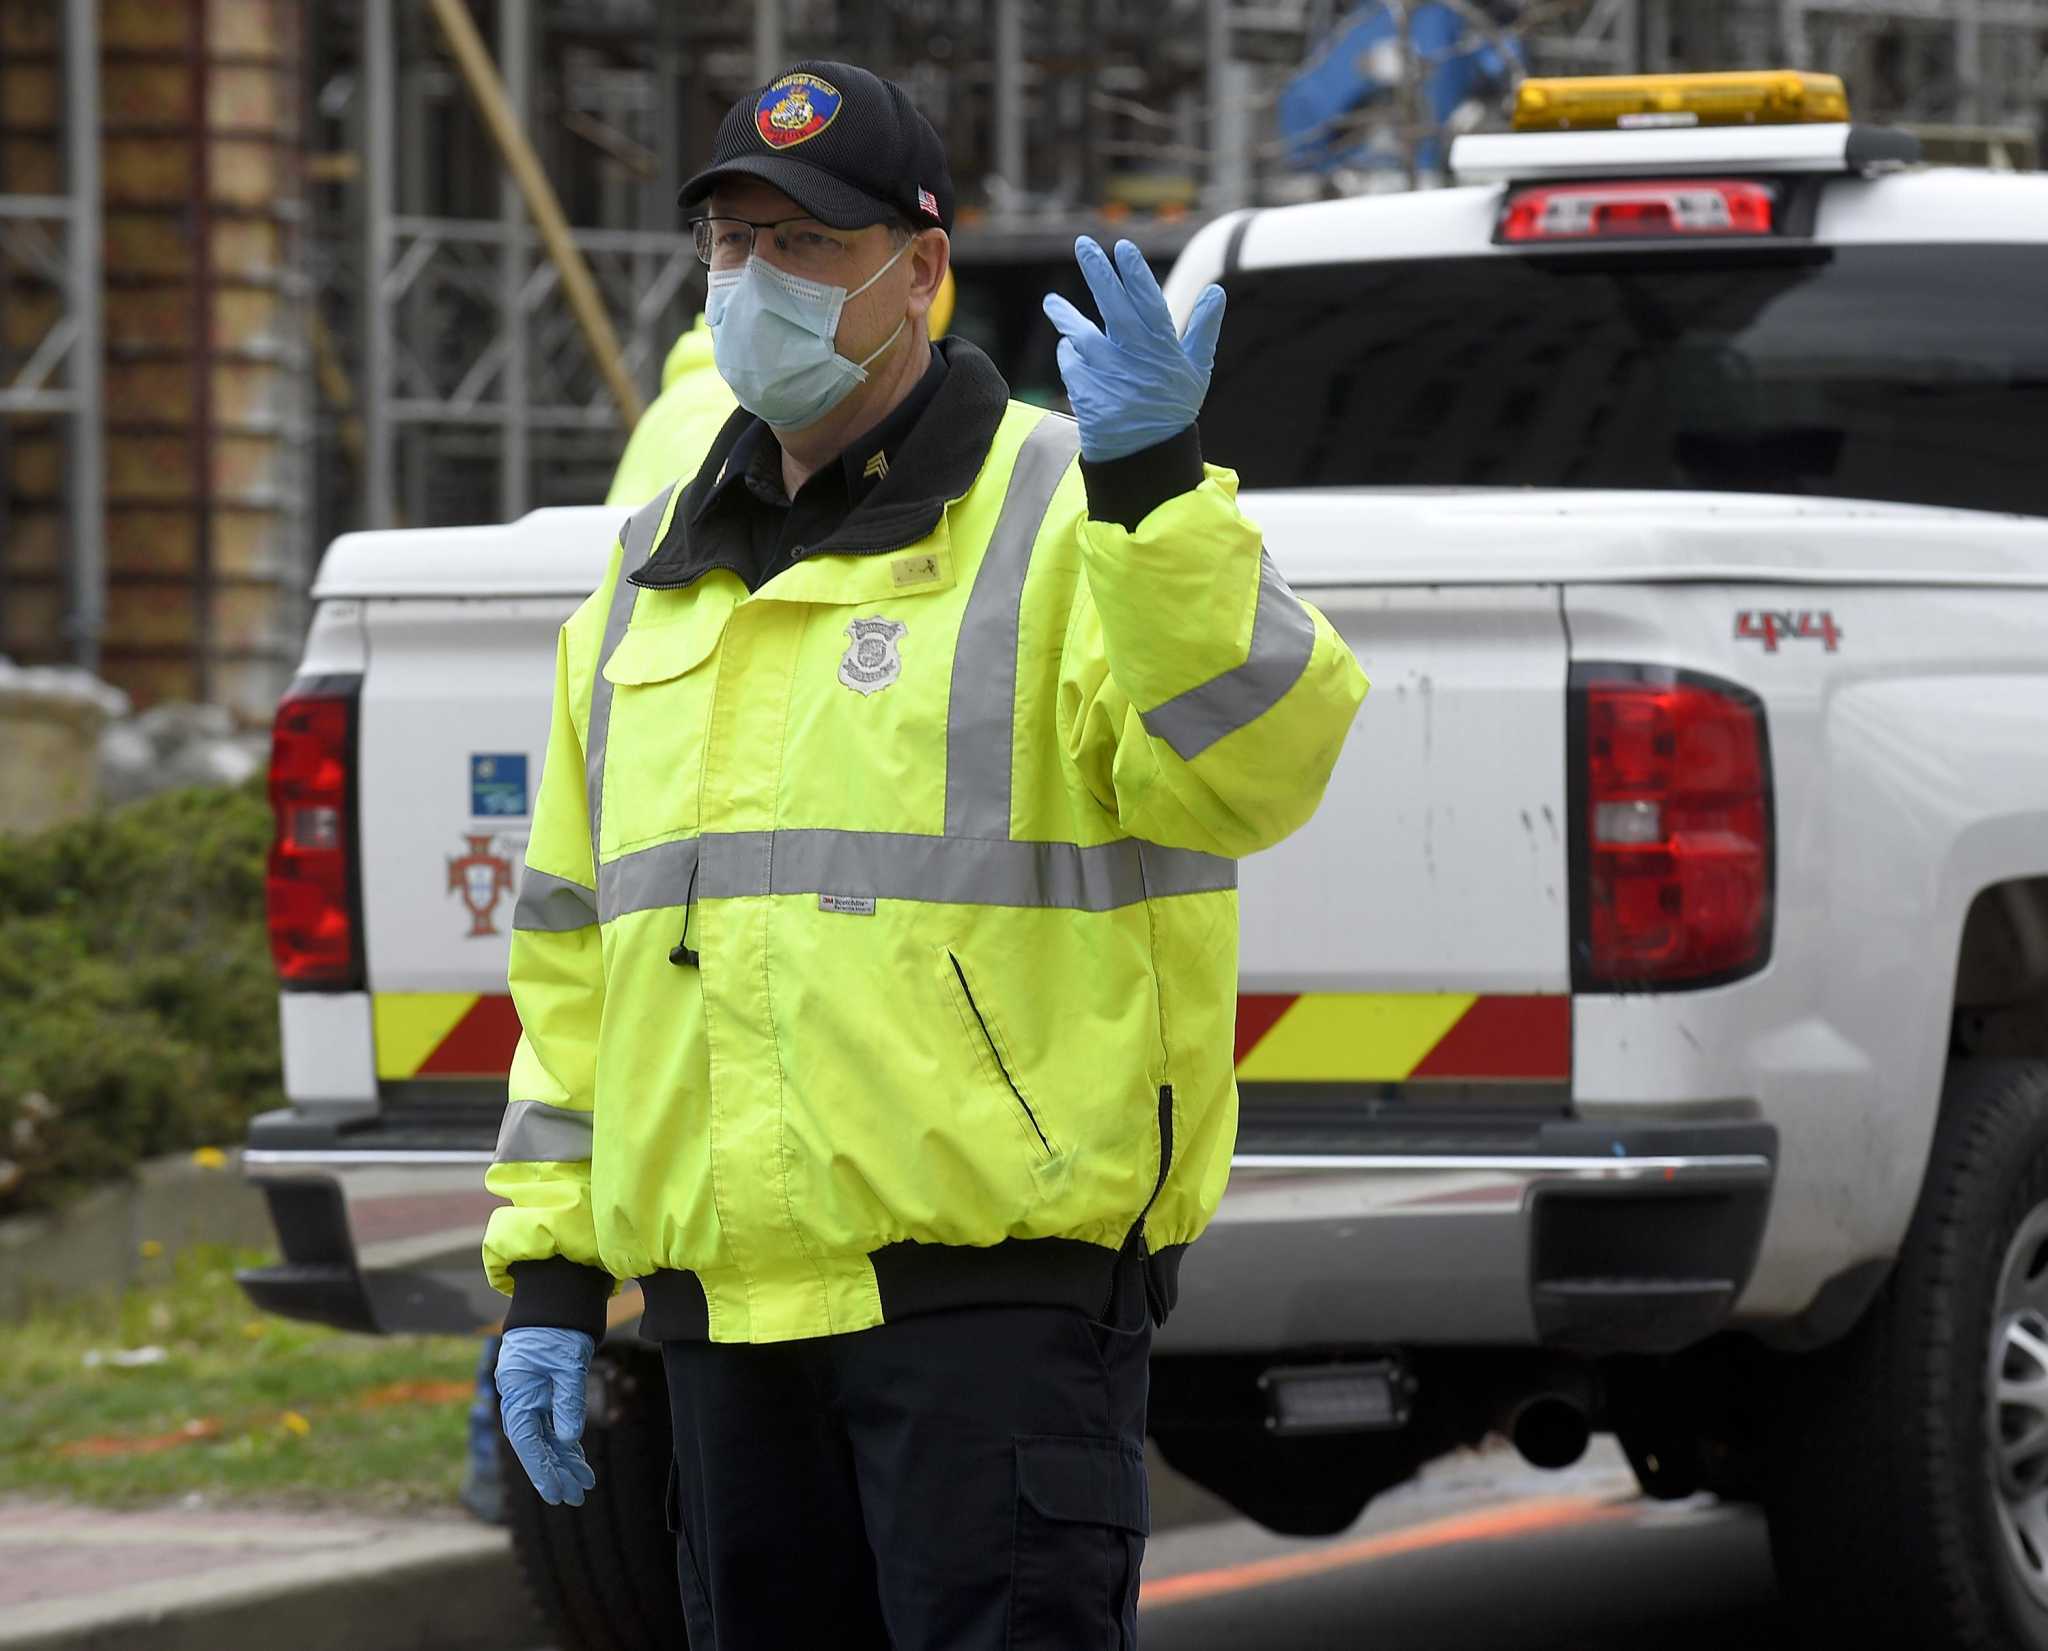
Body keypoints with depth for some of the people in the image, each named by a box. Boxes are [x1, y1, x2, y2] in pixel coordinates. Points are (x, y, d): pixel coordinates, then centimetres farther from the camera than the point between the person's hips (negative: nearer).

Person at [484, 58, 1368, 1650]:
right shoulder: (655, 576, 17)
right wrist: (549, 1267, 15)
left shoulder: (1065, 519, -3)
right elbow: (577, 944, 20)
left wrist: (1152, 490, -32)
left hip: (997, 1279, -7)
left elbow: (1255, 761, -21)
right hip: (730, 1305, 7)